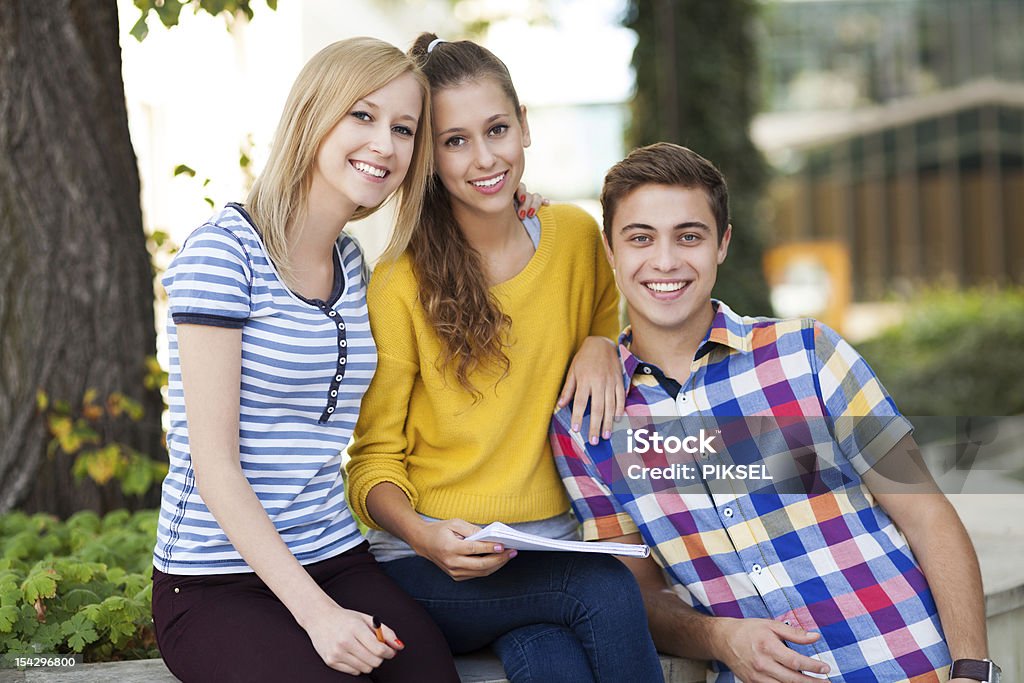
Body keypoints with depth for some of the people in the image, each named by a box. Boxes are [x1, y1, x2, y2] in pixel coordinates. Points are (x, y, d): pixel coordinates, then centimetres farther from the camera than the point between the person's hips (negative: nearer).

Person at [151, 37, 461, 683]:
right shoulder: (225, 251, -10)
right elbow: (214, 464, -14)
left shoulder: (353, 264, 12)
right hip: (216, 581, -6)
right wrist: (315, 612, -20)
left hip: (337, 561, 6)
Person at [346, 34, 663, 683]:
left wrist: (602, 346, 2)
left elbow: (610, 316, 26)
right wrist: (422, 534, -22)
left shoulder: (576, 235, 4)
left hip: (550, 548, 3)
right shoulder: (401, 287, -7)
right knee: (608, 593, -29)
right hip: (431, 565, -3)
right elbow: (375, 459, -2)